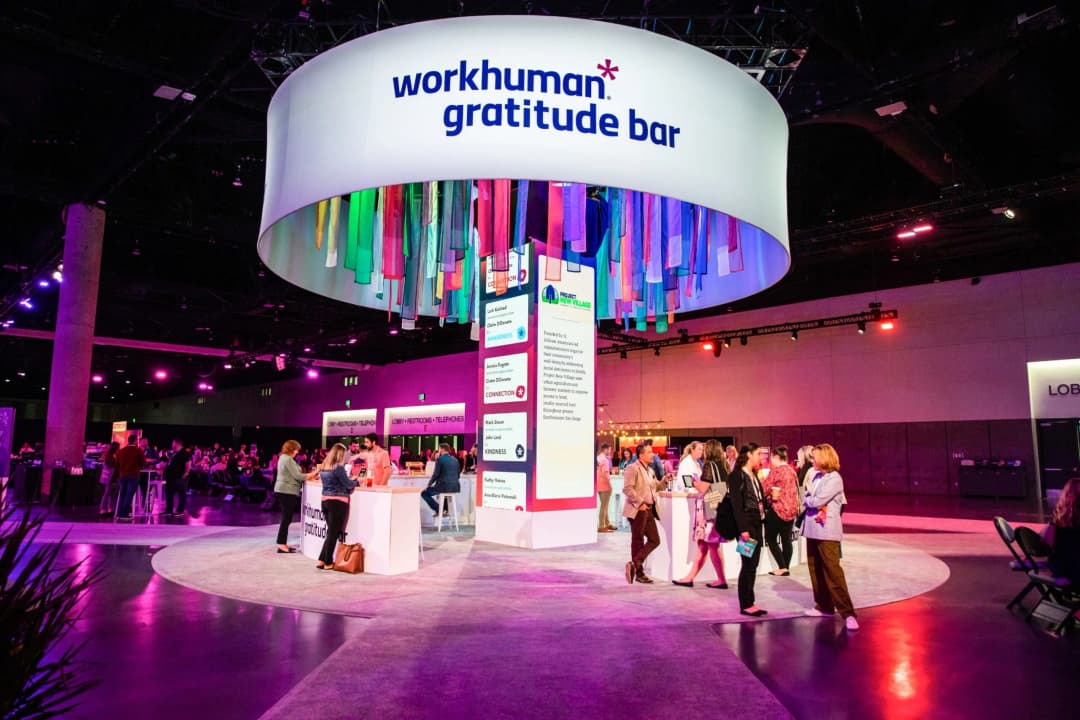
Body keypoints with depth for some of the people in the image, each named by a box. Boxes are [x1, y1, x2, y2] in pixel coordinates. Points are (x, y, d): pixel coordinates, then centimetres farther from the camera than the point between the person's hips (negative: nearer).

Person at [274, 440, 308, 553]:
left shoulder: (283, 458, 16)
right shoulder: (288, 459, -15)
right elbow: (297, 476, -18)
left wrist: (308, 476, 9)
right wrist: (312, 475, -11)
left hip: (283, 490, 10)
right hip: (287, 491, -10)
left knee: (286, 518, 13)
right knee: (287, 518, -7)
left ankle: (282, 544, 16)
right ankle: (281, 545, -5)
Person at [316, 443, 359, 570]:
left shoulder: (323, 467, 10)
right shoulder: (338, 467, -15)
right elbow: (348, 484, -10)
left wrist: (349, 480, 17)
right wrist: (357, 481, 9)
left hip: (325, 500, 7)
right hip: (337, 502, -7)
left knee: (331, 532, 16)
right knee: (333, 533, 1)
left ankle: (322, 560, 14)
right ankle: (328, 563, 7)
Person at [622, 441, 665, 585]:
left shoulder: (650, 470, 16)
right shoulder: (632, 468, -11)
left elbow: (655, 487, 25)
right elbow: (627, 488, -19)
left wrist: (664, 481, 6)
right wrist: (640, 502, -21)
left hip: (648, 510, 9)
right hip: (637, 510, -9)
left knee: (654, 540, 7)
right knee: (638, 541, 1)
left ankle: (634, 564, 13)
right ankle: (639, 573, 10)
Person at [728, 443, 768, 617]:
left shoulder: (754, 475, 14)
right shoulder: (737, 476, -11)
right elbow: (736, 504, -16)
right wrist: (743, 529, -20)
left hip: (757, 524, 8)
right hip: (746, 524, -8)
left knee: (753, 565, 10)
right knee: (748, 564, -3)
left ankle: (750, 602, 18)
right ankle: (745, 605, 6)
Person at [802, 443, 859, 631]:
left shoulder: (834, 479, -13)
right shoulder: (814, 475, 11)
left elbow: (817, 501, -19)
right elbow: (807, 498, 9)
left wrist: (808, 500, 0)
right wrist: (813, 503, -11)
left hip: (826, 530, -8)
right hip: (812, 528, 8)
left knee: (832, 570, -11)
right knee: (816, 569, 14)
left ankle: (847, 612, -7)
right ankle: (824, 606, 25)